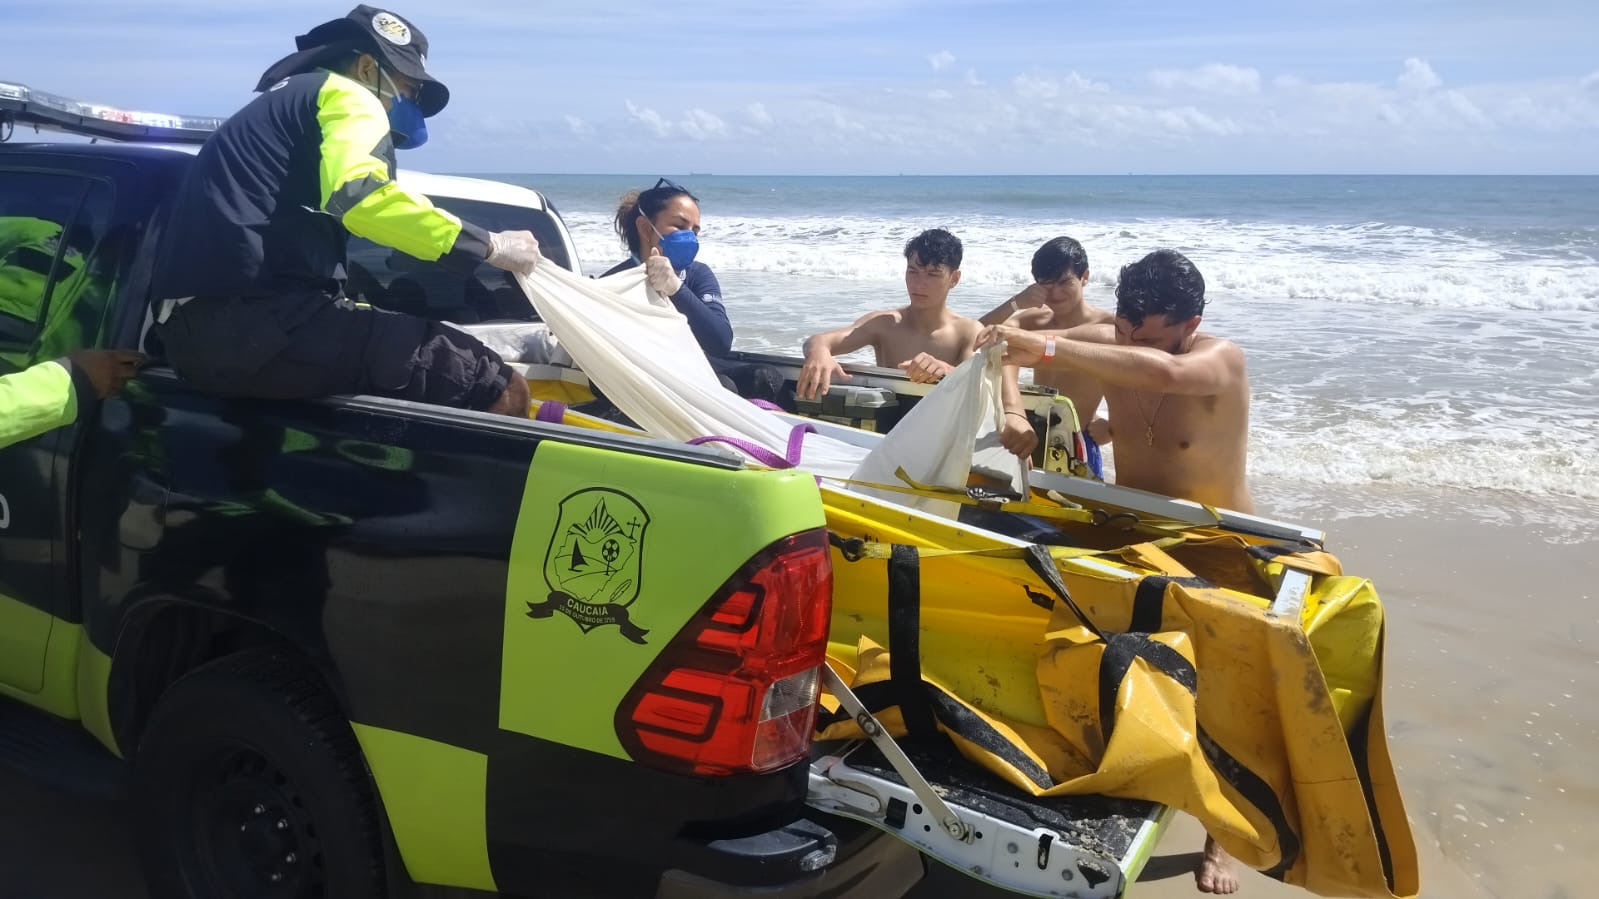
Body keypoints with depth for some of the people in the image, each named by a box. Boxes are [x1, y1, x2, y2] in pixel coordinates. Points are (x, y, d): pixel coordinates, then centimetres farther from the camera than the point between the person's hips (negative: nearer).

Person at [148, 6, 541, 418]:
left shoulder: (275, 108, 34)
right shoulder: (347, 95, 6)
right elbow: (356, 194, -17)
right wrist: (487, 246, -11)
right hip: (260, 323, -10)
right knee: (503, 390, -9)